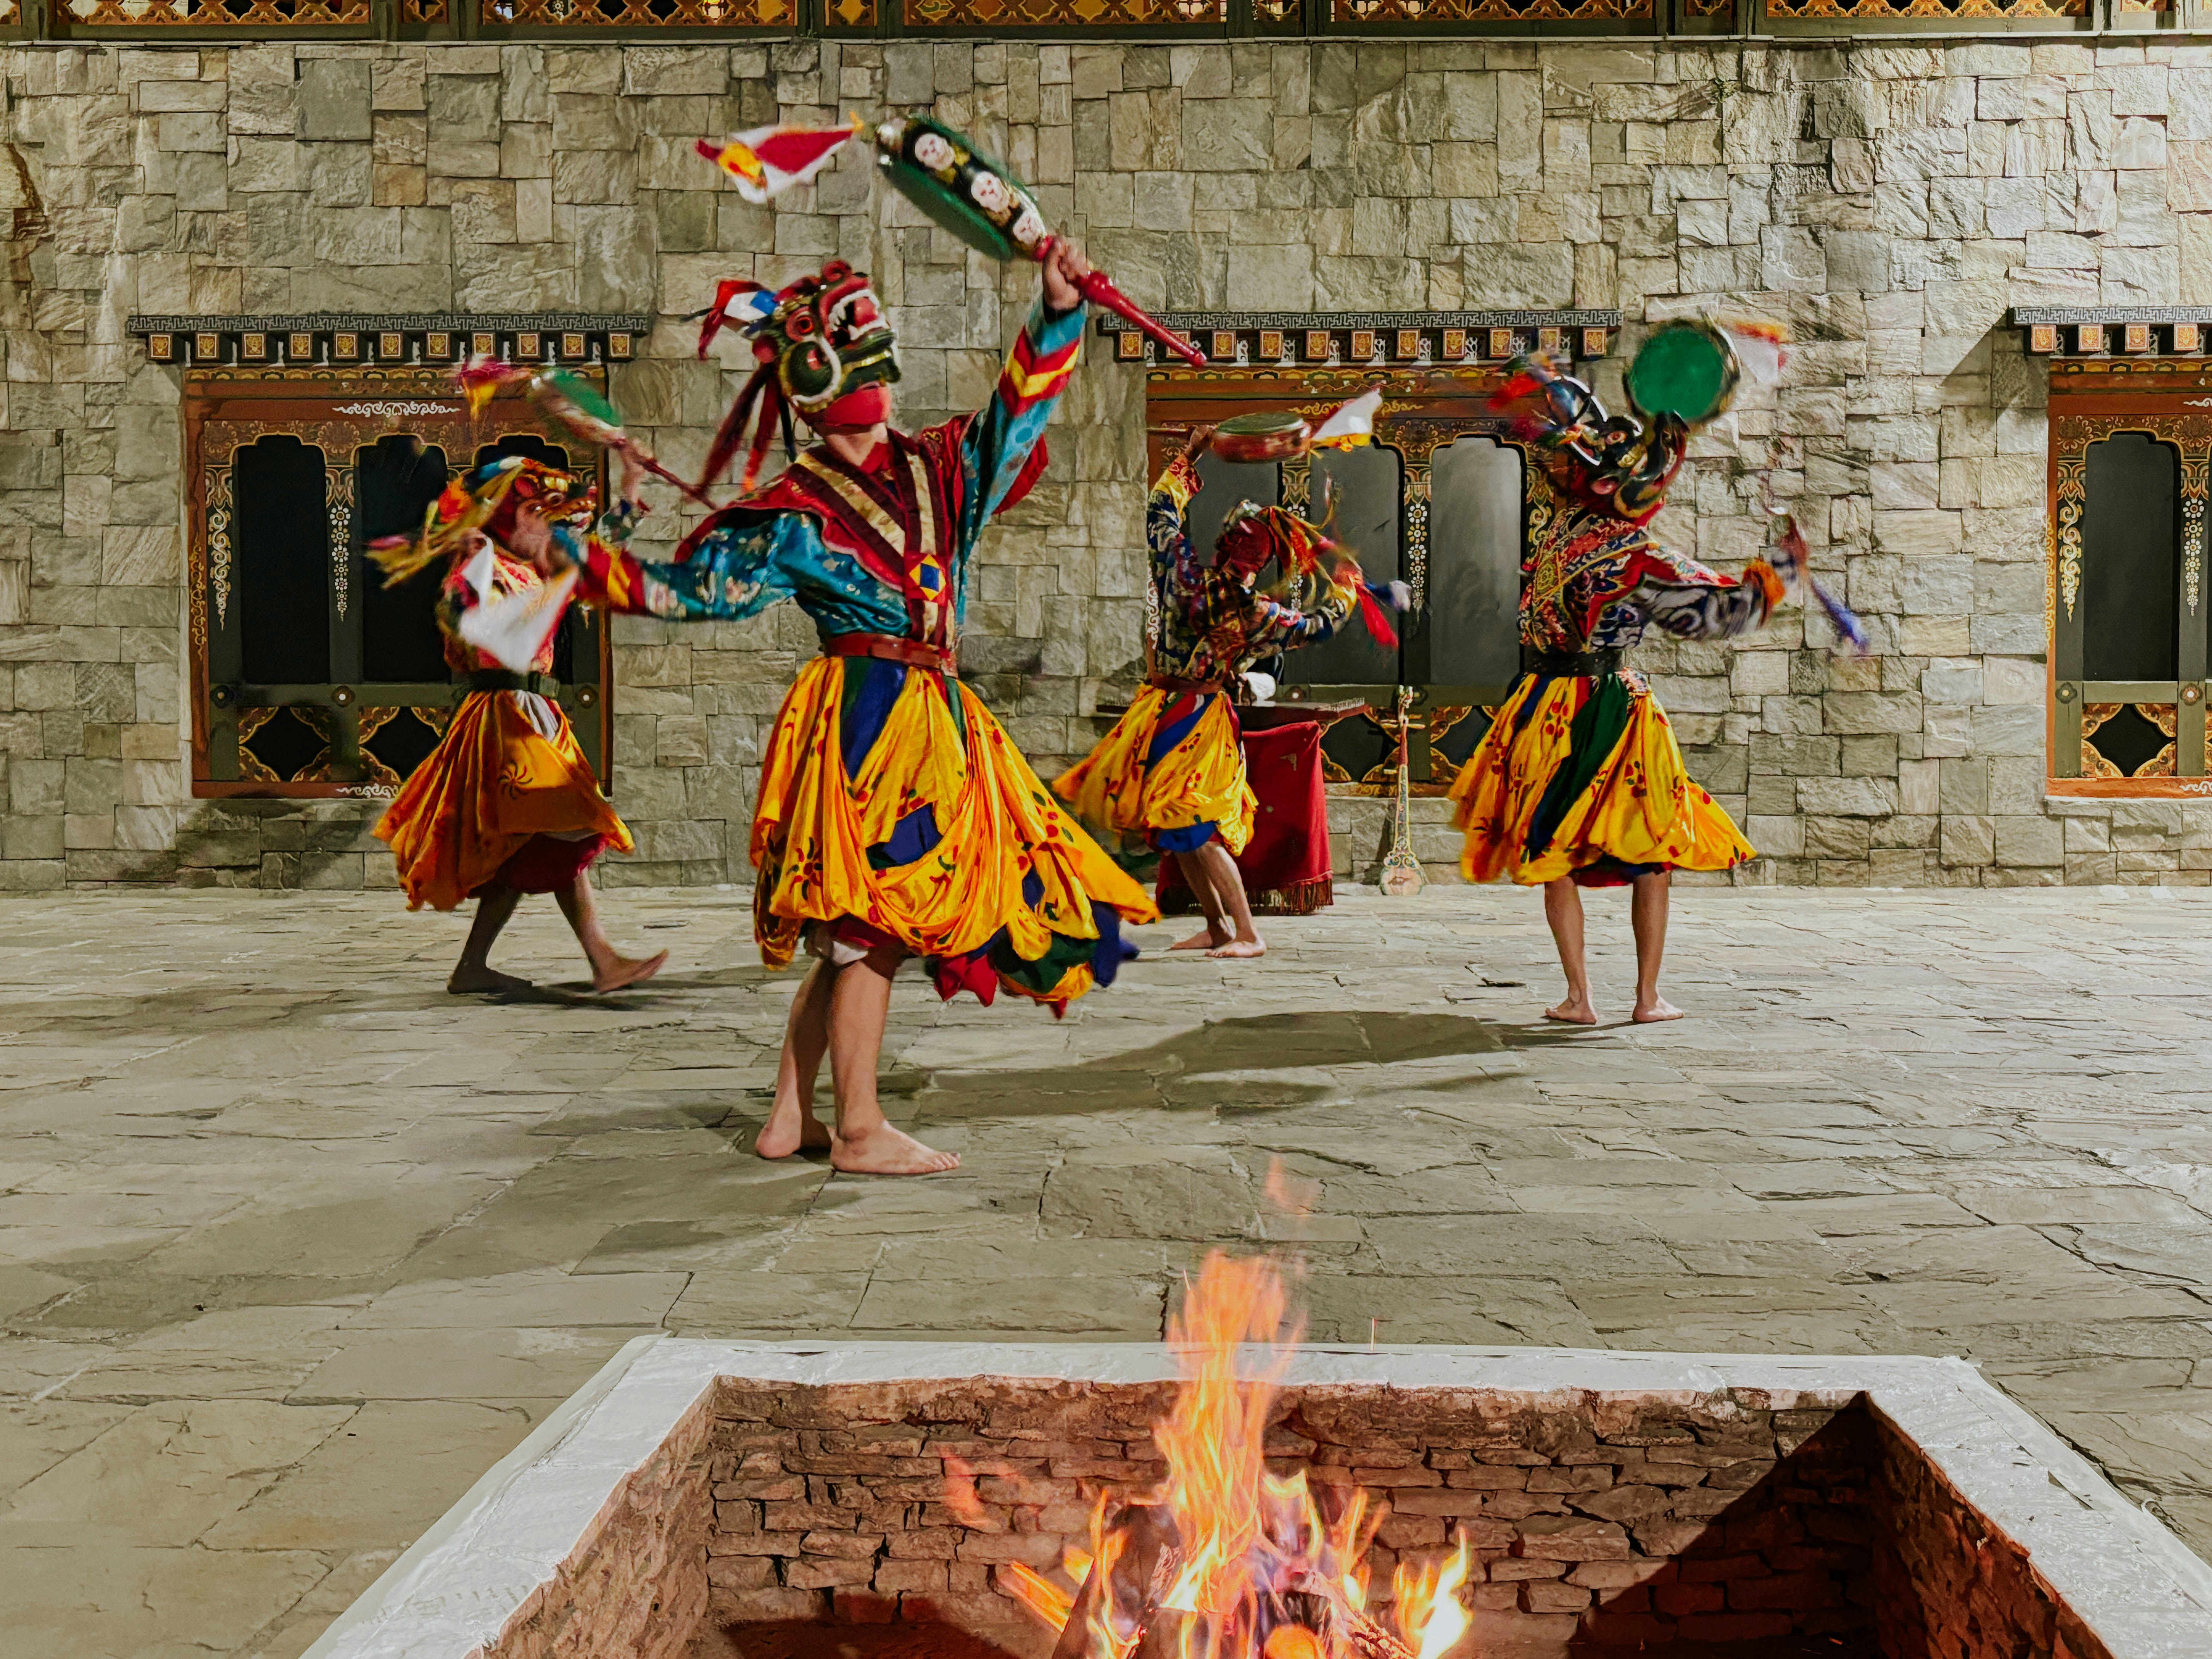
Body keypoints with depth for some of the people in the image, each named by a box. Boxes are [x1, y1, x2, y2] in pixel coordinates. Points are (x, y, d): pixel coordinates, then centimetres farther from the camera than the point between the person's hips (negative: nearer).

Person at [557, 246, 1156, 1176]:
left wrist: (1057, 313, 7)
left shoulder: (935, 468, 14)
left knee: (858, 936, 9)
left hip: (936, 719, 7)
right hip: (864, 720, -7)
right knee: (873, 927, -6)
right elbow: (692, 590, 0)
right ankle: (861, 1132, 4)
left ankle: (790, 1119, 18)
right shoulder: (793, 517, -2)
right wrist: (580, 561, -6)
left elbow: (1019, 409, 18)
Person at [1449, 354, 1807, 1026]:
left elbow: (1564, 413, 15)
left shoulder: (1557, 518, -1)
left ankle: (1579, 997, 7)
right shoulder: (1641, 562, -14)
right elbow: (1726, 611, -5)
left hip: (1543, 705, 4)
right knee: (1651, 856, 11)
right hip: (1610, 708, -4)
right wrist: (1785, 564, 6)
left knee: (1555, 854, 11)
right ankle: (1649, 996, 14)